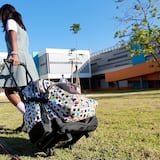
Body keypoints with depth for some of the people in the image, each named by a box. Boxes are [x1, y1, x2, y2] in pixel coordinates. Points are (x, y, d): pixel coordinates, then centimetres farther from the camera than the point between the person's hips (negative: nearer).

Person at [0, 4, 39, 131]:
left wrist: (14, 54, -29)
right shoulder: (22, 26, 32)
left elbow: (13, 37, -13)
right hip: (28, 58, 8)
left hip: (18, 58, -8)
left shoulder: (10, 22, 8)